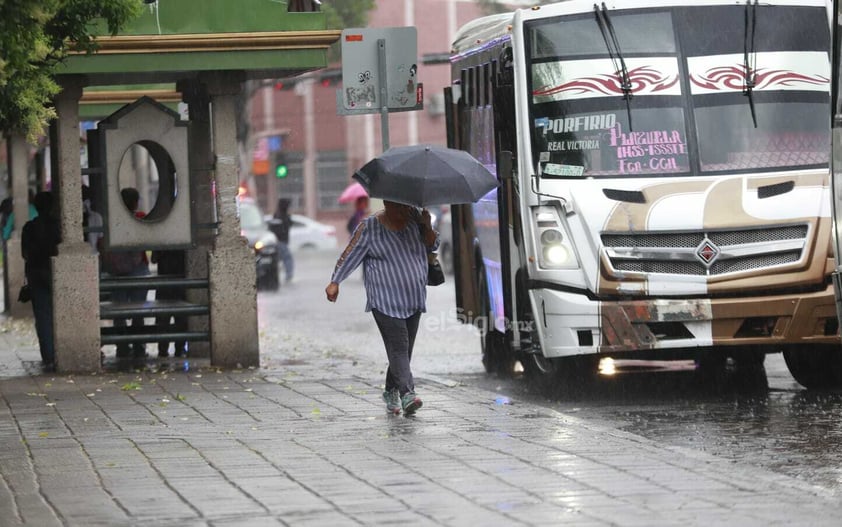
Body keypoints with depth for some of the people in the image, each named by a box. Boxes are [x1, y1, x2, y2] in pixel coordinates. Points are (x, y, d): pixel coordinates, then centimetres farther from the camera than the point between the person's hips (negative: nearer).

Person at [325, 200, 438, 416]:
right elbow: (350, 255, -2)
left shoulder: (413, 218, 10)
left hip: (413, 300, 5)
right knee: (398, 345, -17)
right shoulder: (369, 228, -3)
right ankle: (407, 393, -25)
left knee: (405, 348, 6)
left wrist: (427, 226, -6)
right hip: (385, 300, -5)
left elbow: (432, 245, 13)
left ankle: (391, 392, 21)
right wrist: (335, 282, -7)